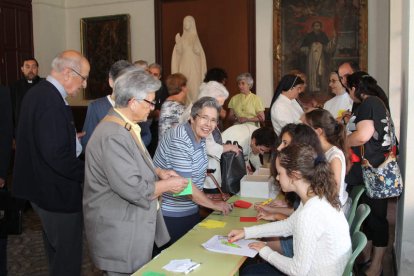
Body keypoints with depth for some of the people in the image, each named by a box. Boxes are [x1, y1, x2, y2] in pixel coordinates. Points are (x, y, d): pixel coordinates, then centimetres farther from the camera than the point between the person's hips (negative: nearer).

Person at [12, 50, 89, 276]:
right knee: (67, 255, 6)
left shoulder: (37, 92, 6)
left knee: (56, 250, 27)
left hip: (42, 185, 11)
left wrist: (70, 137, 12)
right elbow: (57, 156, -29)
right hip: (56, 191, -10)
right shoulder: (51, 101, -26)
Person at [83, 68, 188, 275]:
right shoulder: (113, 136, -26)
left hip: (132, 225, 10)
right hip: (120, 234, -10)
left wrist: (158, 172, 4)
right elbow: (134, 189, -27)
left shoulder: (124, 127, 7)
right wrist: (168, 185, -12)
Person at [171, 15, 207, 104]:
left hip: (194, 67, -3)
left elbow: (198, 52, -9)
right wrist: (177, 42, -10)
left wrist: (194, 43, -22)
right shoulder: (181, 38, 9)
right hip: (184, 66, 3)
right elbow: (179, 52, 2)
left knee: (194, 87, -7)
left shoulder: (195, 37, 1)